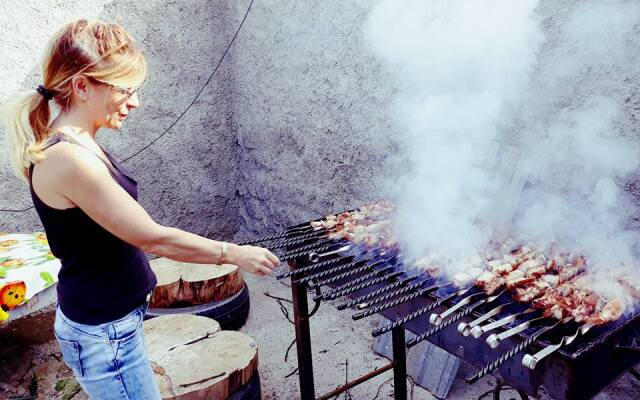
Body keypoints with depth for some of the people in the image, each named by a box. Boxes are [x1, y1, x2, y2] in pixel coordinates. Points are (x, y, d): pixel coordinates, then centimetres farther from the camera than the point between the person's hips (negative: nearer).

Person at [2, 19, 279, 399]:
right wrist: (234, 253, -15)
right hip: (103, 333, -9)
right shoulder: (69, 159, -27)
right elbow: (154, 238, -24)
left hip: (105, 320, 9)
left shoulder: (74, 146, 3)